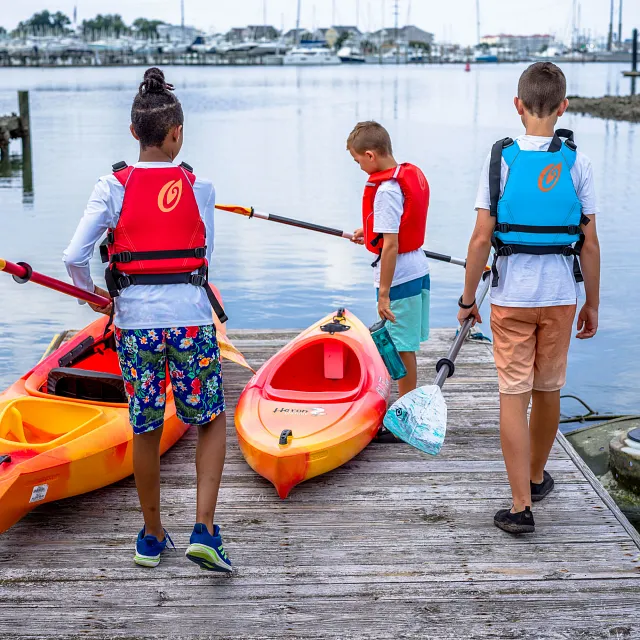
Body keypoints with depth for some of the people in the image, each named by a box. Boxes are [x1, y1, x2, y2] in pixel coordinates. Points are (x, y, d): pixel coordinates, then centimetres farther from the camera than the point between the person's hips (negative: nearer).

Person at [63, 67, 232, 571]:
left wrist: (93, 293, 12)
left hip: (134, 321, 1)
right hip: (190, 319, -1)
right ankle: (205, 530, 2)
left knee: (146, 429, 14)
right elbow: (205, 256, 4)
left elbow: (74, 258, -7)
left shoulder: (113, 186, -2)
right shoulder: (198, 187, -1)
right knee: (213, 421, 14)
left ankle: (152, 537, 27)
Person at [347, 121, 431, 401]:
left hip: (399, 276, -9)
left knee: (403, 348, 2)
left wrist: (384, 293, -21)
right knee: (406, 345, 18)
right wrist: (371, 231, 26)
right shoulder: (413, 174, 6)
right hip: (419, 270, 9)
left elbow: (391, 245, -24)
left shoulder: (387, 190, -21)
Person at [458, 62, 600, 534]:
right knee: (548, 392, 17)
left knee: (514, 396, 2)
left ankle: (521, 507, 0)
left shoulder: (501, 159, -7)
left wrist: (468, 299, 1)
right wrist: (592, 304, 9)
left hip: (511, 297, -2)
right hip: (560, 296, 2)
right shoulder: (578, 163, -4)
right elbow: (590, 244, -2)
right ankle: (536, 477, 38)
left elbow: (482, 238, -9)